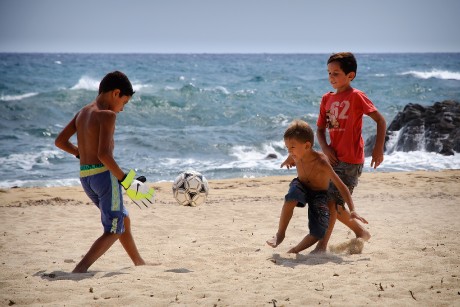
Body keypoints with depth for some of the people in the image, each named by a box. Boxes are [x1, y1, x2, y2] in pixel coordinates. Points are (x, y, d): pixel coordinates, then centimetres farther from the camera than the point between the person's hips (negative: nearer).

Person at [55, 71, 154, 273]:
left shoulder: (82, 113, 10)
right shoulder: (107, 115, -15)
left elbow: (60, 141, 14)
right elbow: (103, 154, -24)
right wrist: (125, 181, -18)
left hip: (85, 176, 9)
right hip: (104, 174, -9)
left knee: (124, 220, 24)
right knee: (113, 231, 1)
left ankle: (140, 265, 37)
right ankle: (79, 270, -15)